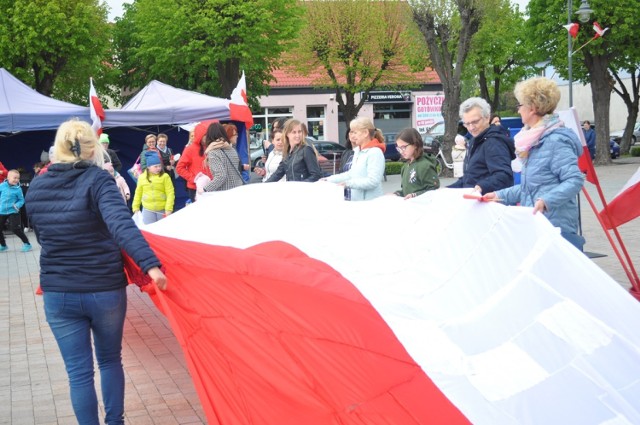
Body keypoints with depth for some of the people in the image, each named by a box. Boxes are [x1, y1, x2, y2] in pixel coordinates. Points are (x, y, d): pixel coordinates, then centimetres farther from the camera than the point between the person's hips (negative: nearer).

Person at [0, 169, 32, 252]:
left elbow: (21, 200, -3)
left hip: (13, 212, -4)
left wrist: (17, 205, -20)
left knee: (15, 229, -12)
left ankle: (27, 243, 4)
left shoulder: (18, 189, -11)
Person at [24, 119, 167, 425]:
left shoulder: (35, 188, 1)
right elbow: (121, 224, -28)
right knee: (110, 360, 20)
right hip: (105, 290, -2)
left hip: (57, 294, 2)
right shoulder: (96, 180, -13)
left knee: (78, 372, 10)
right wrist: (150, 264, -37)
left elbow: (44, 237, 12)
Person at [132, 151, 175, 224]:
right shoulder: (142, 177, 2)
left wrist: (169, 209, -15)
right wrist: (136, 207, 8)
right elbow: (138, 194, 10)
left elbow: (170, 193, -9)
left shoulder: (165, 176, -7)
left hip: (163, 210, -2)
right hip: (148, 210, 2)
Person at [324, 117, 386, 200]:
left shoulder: (375, 153, -14)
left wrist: (349, 183, -25)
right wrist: (329, 180, 15)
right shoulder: (357, 151, 13)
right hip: (356, 201, 8)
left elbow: (372, 181, -21)